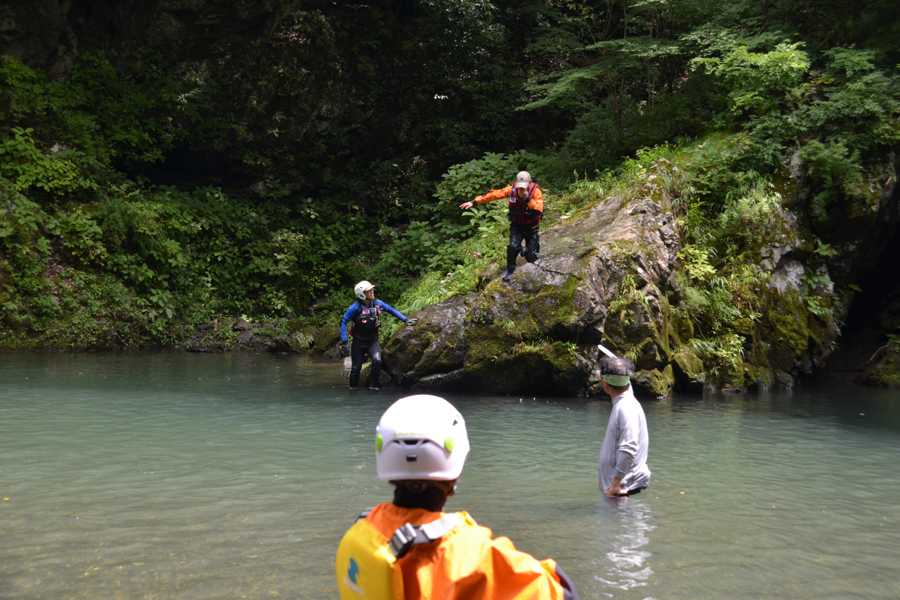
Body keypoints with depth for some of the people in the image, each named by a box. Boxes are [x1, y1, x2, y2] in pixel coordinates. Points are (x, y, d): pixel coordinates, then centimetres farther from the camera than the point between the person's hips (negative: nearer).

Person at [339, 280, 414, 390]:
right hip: (359, 342, -2)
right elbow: (343, 322, -10)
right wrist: (344, 341, -15)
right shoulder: (355, 308, -15)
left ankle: (372, 385, -5)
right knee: (356, 367, 2)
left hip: (373, 341, 2)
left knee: (377, 361, -21)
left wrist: (405, 319, 11)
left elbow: (391, 310, 13)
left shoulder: (377, 303, -4)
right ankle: (352, 388, 23)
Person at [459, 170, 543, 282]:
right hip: (516, 226, 1)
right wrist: (474, 202, -15)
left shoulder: (536, 192, -21)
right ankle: (510, 270, 3)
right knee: (513, 246, -26)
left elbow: (539, 211, -34)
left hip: (531, 228, -1)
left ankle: (528, 249, 39)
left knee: (532, 258, -1)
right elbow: (494, 194, -11)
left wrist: (527, 198, -41)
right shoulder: (512, 190, -14)